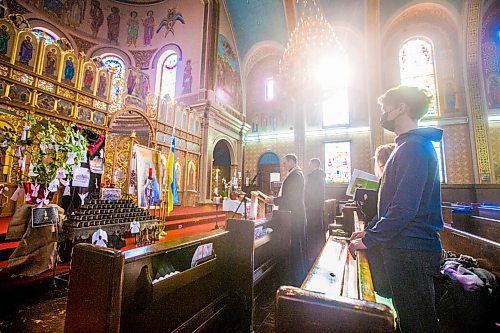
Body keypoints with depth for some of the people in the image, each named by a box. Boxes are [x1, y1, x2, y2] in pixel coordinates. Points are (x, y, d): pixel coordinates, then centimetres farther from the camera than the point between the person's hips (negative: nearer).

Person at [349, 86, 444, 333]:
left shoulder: (413, 147, -17)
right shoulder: (410, 146, 15)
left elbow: (404, 208, -25)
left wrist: (369, 240, -15)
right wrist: (371, 231, 14)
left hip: (411, 250, -10)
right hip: (407, 247, 10)